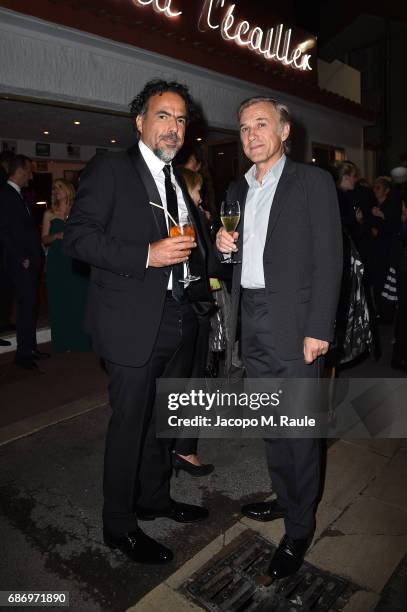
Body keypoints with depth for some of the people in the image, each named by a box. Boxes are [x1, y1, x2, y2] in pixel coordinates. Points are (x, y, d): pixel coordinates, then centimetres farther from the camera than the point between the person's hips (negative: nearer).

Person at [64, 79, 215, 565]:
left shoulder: (178, 183, 17)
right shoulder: (110, 169, -5)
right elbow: (77, 236, -15)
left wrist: (201, 255, 6)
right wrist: (147, 255, -23)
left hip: (179, 320, 8)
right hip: (134, 322, -7)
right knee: (129, 423, 4)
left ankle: (154, 498, 41)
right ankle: (119, 525, 25)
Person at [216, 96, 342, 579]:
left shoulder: (312, 182, -3)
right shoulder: (237, 190, 15)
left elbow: (328, 259, -9)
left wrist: (318, 330, -15)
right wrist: (223, 246, -3)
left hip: (293, 321, -6)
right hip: (250, 322, 6)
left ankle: (299, 526, 21)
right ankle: (285, 498, 36)